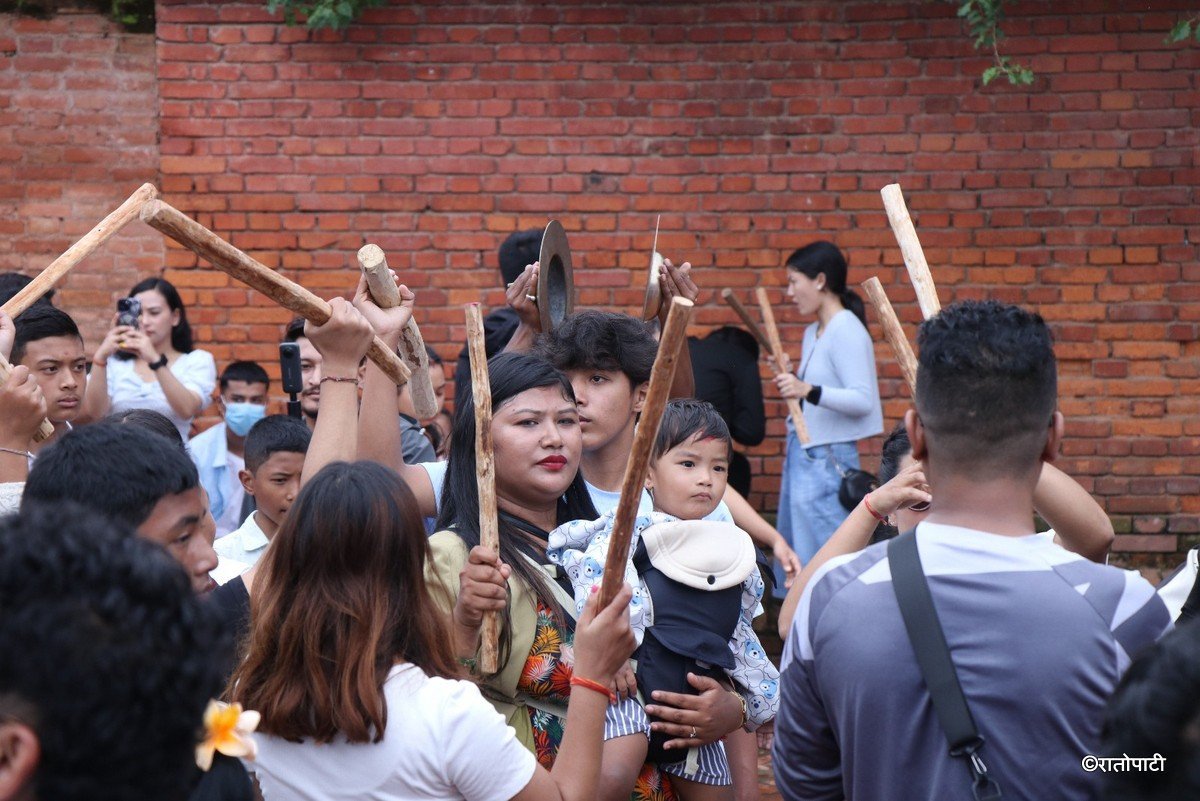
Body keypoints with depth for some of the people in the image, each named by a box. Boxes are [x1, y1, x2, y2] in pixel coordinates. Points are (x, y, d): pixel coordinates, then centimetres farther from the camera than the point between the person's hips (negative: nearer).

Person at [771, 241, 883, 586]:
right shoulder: (812, 334, 16)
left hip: (828, 459, -10)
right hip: (802, 455, 10)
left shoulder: (847, 331, -14)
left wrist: (809, 391, -34)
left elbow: (863, 400, -24)